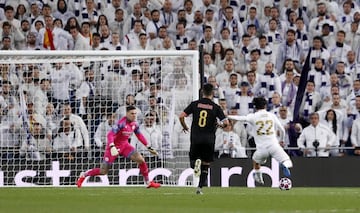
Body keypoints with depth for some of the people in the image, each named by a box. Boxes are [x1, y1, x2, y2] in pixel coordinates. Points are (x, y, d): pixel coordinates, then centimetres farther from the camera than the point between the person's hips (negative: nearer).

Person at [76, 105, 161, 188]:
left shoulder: (134, 124, -2)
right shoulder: (121, 123, -25)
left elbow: (139, 136, 15)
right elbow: (110, 134, -31)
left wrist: (149, 147, 16)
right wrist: (112, 147, -46)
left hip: (125, 145, 6)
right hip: (114, 147, -6)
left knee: (141, 160, -11)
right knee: (103, 171, -4)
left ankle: (148, 182, 4)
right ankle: (83, 175, 21)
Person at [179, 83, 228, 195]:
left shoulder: (195, 104, 1)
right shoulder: (215, 107, -2)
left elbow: (181, 116, -4)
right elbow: (225, 122, -8)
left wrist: (184, 126, 15)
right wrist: (220, 124, 15)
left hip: (195, 138, 0)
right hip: (209, 139, 0)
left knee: (192, 161, 15)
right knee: (205, 166, 11)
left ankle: (196, 163, -21)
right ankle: (200, 187, 2)